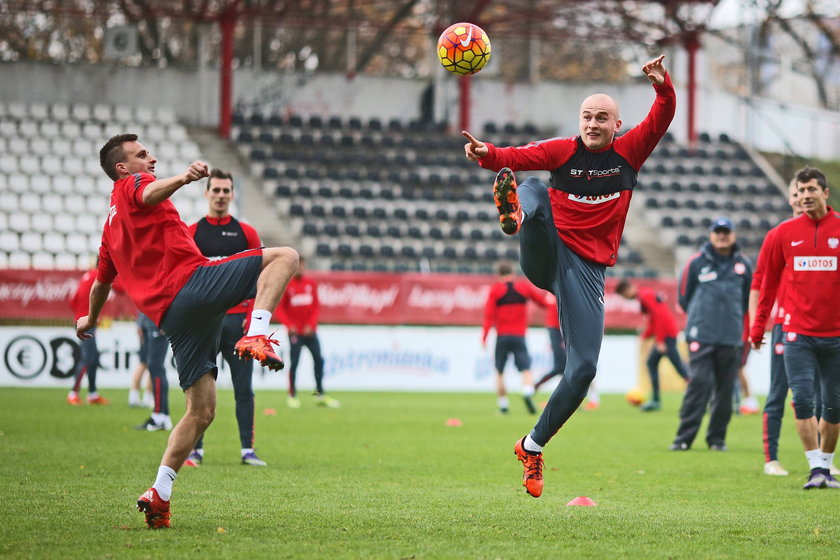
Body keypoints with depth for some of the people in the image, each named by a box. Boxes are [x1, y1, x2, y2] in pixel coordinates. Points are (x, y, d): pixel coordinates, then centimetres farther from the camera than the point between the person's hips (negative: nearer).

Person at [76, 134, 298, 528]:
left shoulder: (111, 223, 31)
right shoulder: (133, 184, 9)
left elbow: (101, 281, 42)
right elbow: (150, 193, -19)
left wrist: (90, 319, 61)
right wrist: (184, 178, -39)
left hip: (168, 315, 8)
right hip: (193, 282, -8)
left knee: (201, 411, 11)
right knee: (285, 256, -12)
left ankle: (159, 493, 3)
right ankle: (255, 336, -31)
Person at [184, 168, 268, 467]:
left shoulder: (245, 233, 7)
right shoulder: (191, 233, 6)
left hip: (238, 318, 1)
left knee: (244, 388, 0)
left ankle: (247, 449, 4)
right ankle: (194, 449, 5)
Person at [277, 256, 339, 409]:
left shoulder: (311, 284, 5)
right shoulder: (286, 285, -4)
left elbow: (316, 306, 6)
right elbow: (281, 308, -3)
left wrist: (311, 324, -6)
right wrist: (289, 325, -15)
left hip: (310, 331, 3)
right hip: (295, 332, -3)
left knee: (318, 360, 2)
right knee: (294, 362, -5)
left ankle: (320, 394, 12)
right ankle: (292, 395, 3)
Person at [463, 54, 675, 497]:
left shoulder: (629, 152, 7)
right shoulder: (563, 151, 2)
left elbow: (662, 119, -6)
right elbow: (518, 157, -13)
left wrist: (662, 86, -25)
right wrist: (487, 155, -34)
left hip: (588, 270, 1)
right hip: (546, 257, -1)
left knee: (584, 369, -3)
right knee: (533, 189, -25)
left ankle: (533, 447, 12)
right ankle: (513, 212, -62)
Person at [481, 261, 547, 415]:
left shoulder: (495, 290, 0)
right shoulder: (525, 286, 5)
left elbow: (489, 314, -7)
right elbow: (543, 301, 13)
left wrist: (484, 335, -6)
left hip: (502, 336, 0)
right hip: (519, 336, 0)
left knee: (499, 372, 12)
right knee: (526, 369, -4)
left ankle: (503, 404, 8)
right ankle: (528, 392, -32)